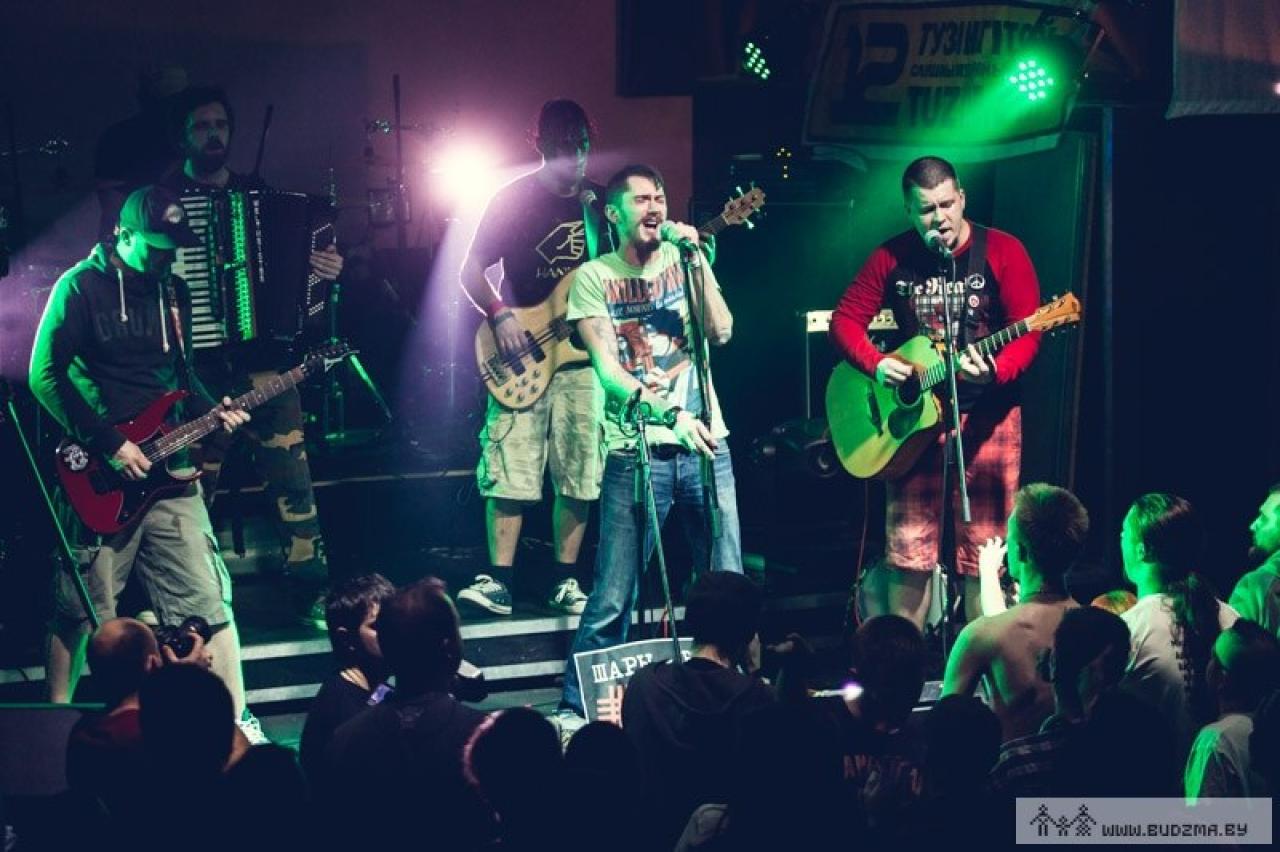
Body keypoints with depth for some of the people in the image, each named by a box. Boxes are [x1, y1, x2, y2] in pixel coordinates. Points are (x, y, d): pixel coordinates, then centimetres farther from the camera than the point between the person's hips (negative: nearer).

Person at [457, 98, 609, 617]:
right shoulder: (514, 199, 0)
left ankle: (565, 581, 14)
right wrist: (500, 316, -16)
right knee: (509, 473, -8)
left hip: (584, 357, 3)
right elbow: (472, 269, 0)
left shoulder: (601, 202, 10)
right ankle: (498, 582, -2)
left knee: (579, 476, 4)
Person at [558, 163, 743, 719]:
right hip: (635, 452, -3)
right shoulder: (594, 278, 1)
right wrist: (670, 413, -20)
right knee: (612, 600, -4)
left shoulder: (684, 260, 10)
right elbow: (607, 368, -8)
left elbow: (720, 333, -2)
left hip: (706, 444, 3)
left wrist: (696, 262, -10)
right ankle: (575, 709, 7)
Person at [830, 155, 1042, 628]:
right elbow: (845, 319, 7)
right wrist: (876, 363, -11)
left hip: (985, 416, -2)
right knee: (907, 551, 2)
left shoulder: (1002, 251, -4)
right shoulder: (892, 259, 4)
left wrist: (995, 372, -26)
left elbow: (1028, 333, -8)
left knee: (984, 553, -3)